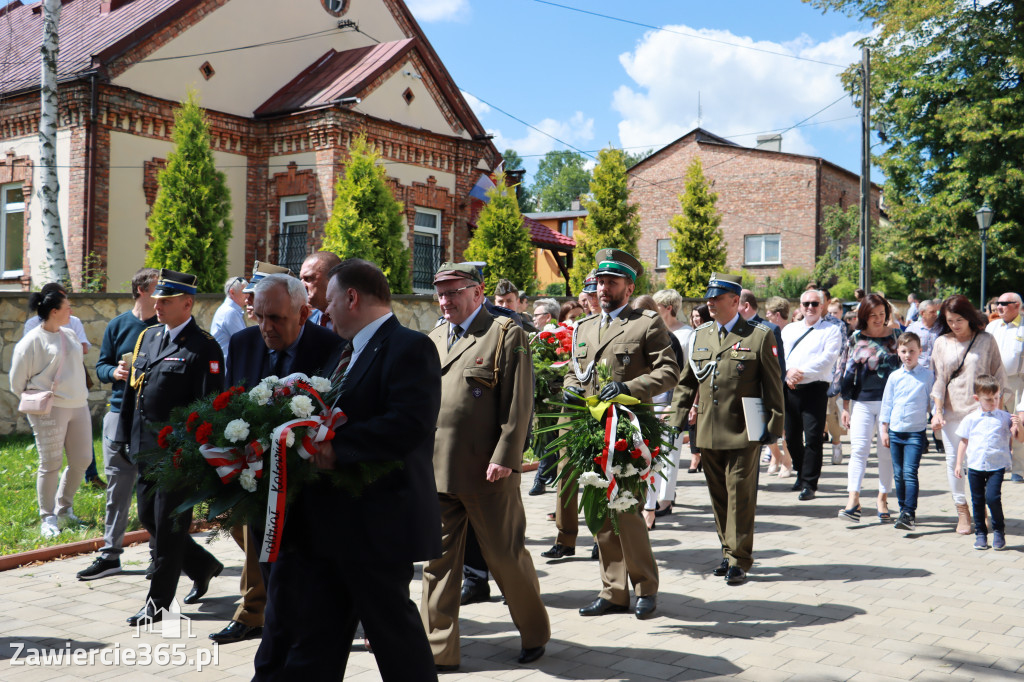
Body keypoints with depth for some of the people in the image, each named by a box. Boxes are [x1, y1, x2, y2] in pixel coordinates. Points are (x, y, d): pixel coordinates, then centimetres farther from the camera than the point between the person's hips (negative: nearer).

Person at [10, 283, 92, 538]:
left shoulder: (70, 335, 12)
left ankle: (64, 509, 25)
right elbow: (17, 383, -2)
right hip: (50, 410, -6)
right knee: (51, 465, -2)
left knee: (81, 460, 7)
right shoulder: (32, 341, -7)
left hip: (78, 406, 7)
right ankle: (48, 519, 10)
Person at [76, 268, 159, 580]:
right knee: (117, 487, 5)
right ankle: (110, 554, 12)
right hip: (121, 413, 1)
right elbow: (101, 366, 9)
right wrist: (115, 372, -12)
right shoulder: (118, 325, 5)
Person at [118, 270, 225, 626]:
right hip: (146, 449, 8)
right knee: (148, 517, 16)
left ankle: (158, 603, 15)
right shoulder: (148, 337, 11)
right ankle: (202, 565, 35)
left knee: (167, 526, 1)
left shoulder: (203, 348, -13)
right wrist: (129, 437, 13)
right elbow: (134, 389, 16)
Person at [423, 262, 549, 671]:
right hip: (437, 472, 6)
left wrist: (504, 458, -16)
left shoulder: (506, 334, -4)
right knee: (438, 561, 8)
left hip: (487, 472, -5)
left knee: (506, 557, 6)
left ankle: (535, 633, 28)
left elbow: (518, 403, -10)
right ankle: (439, 650, 18)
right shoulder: (434, 339, 16)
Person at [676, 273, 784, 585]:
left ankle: (739, 560, 7)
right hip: (708, 433, 5)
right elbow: (687, 382, 17)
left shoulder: (760, 336, -3)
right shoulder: (699, 335, 11)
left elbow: (773, 386, -2)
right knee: (718, 495, 12)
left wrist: (774, 426, -4)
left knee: (740, 496, -2)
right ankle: (729, 551, 26)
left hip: (742, 432, -5)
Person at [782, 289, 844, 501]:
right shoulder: (789, 329, 18)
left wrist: (802, 372, -17)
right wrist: (788, 372, -10)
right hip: (790, 388, 5)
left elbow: (827, 359, -11)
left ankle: (809, 484, -2)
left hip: (814, 388, -5)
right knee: (791, 436, 11)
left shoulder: (831, 331, 3)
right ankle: (801, 474, 30)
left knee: (813, 437, -8)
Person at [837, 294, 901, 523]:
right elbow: (849, 371, 9)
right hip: (862, 401, 1)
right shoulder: (857, 338, 5)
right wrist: (845, 406, 7)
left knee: (886, 451, 4)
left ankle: (883, 499, 14)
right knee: (858, 448, -8)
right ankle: (853, 499, -11)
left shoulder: (895, 336, 4)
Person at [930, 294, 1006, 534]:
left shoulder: (986, 340, 3)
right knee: (953, 459, 0)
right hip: (951, 411, 2)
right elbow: (939, 379, 8)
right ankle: (962, 510, 10)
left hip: (980, 409, -2)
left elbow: (998, 375, 6)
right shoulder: (942, 343, 8)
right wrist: (937, 412, 2)